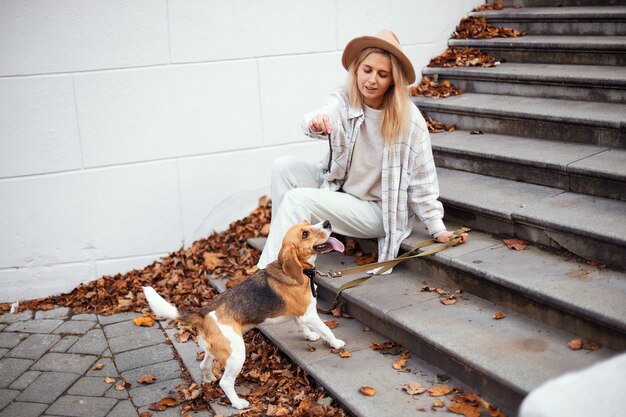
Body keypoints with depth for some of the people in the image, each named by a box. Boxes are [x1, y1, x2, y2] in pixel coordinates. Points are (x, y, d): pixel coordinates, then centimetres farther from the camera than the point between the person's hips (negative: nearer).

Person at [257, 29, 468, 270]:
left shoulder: (409, 119, -17)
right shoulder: (343, 102, -10)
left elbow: (421, 180, -12)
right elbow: (326, 116, -33)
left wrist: (438, 230, -13)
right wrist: (316, 122, -57)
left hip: (376, 209, -4)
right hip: (336, 188, 4)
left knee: (297, 200, -22)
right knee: (284, 167, -15)